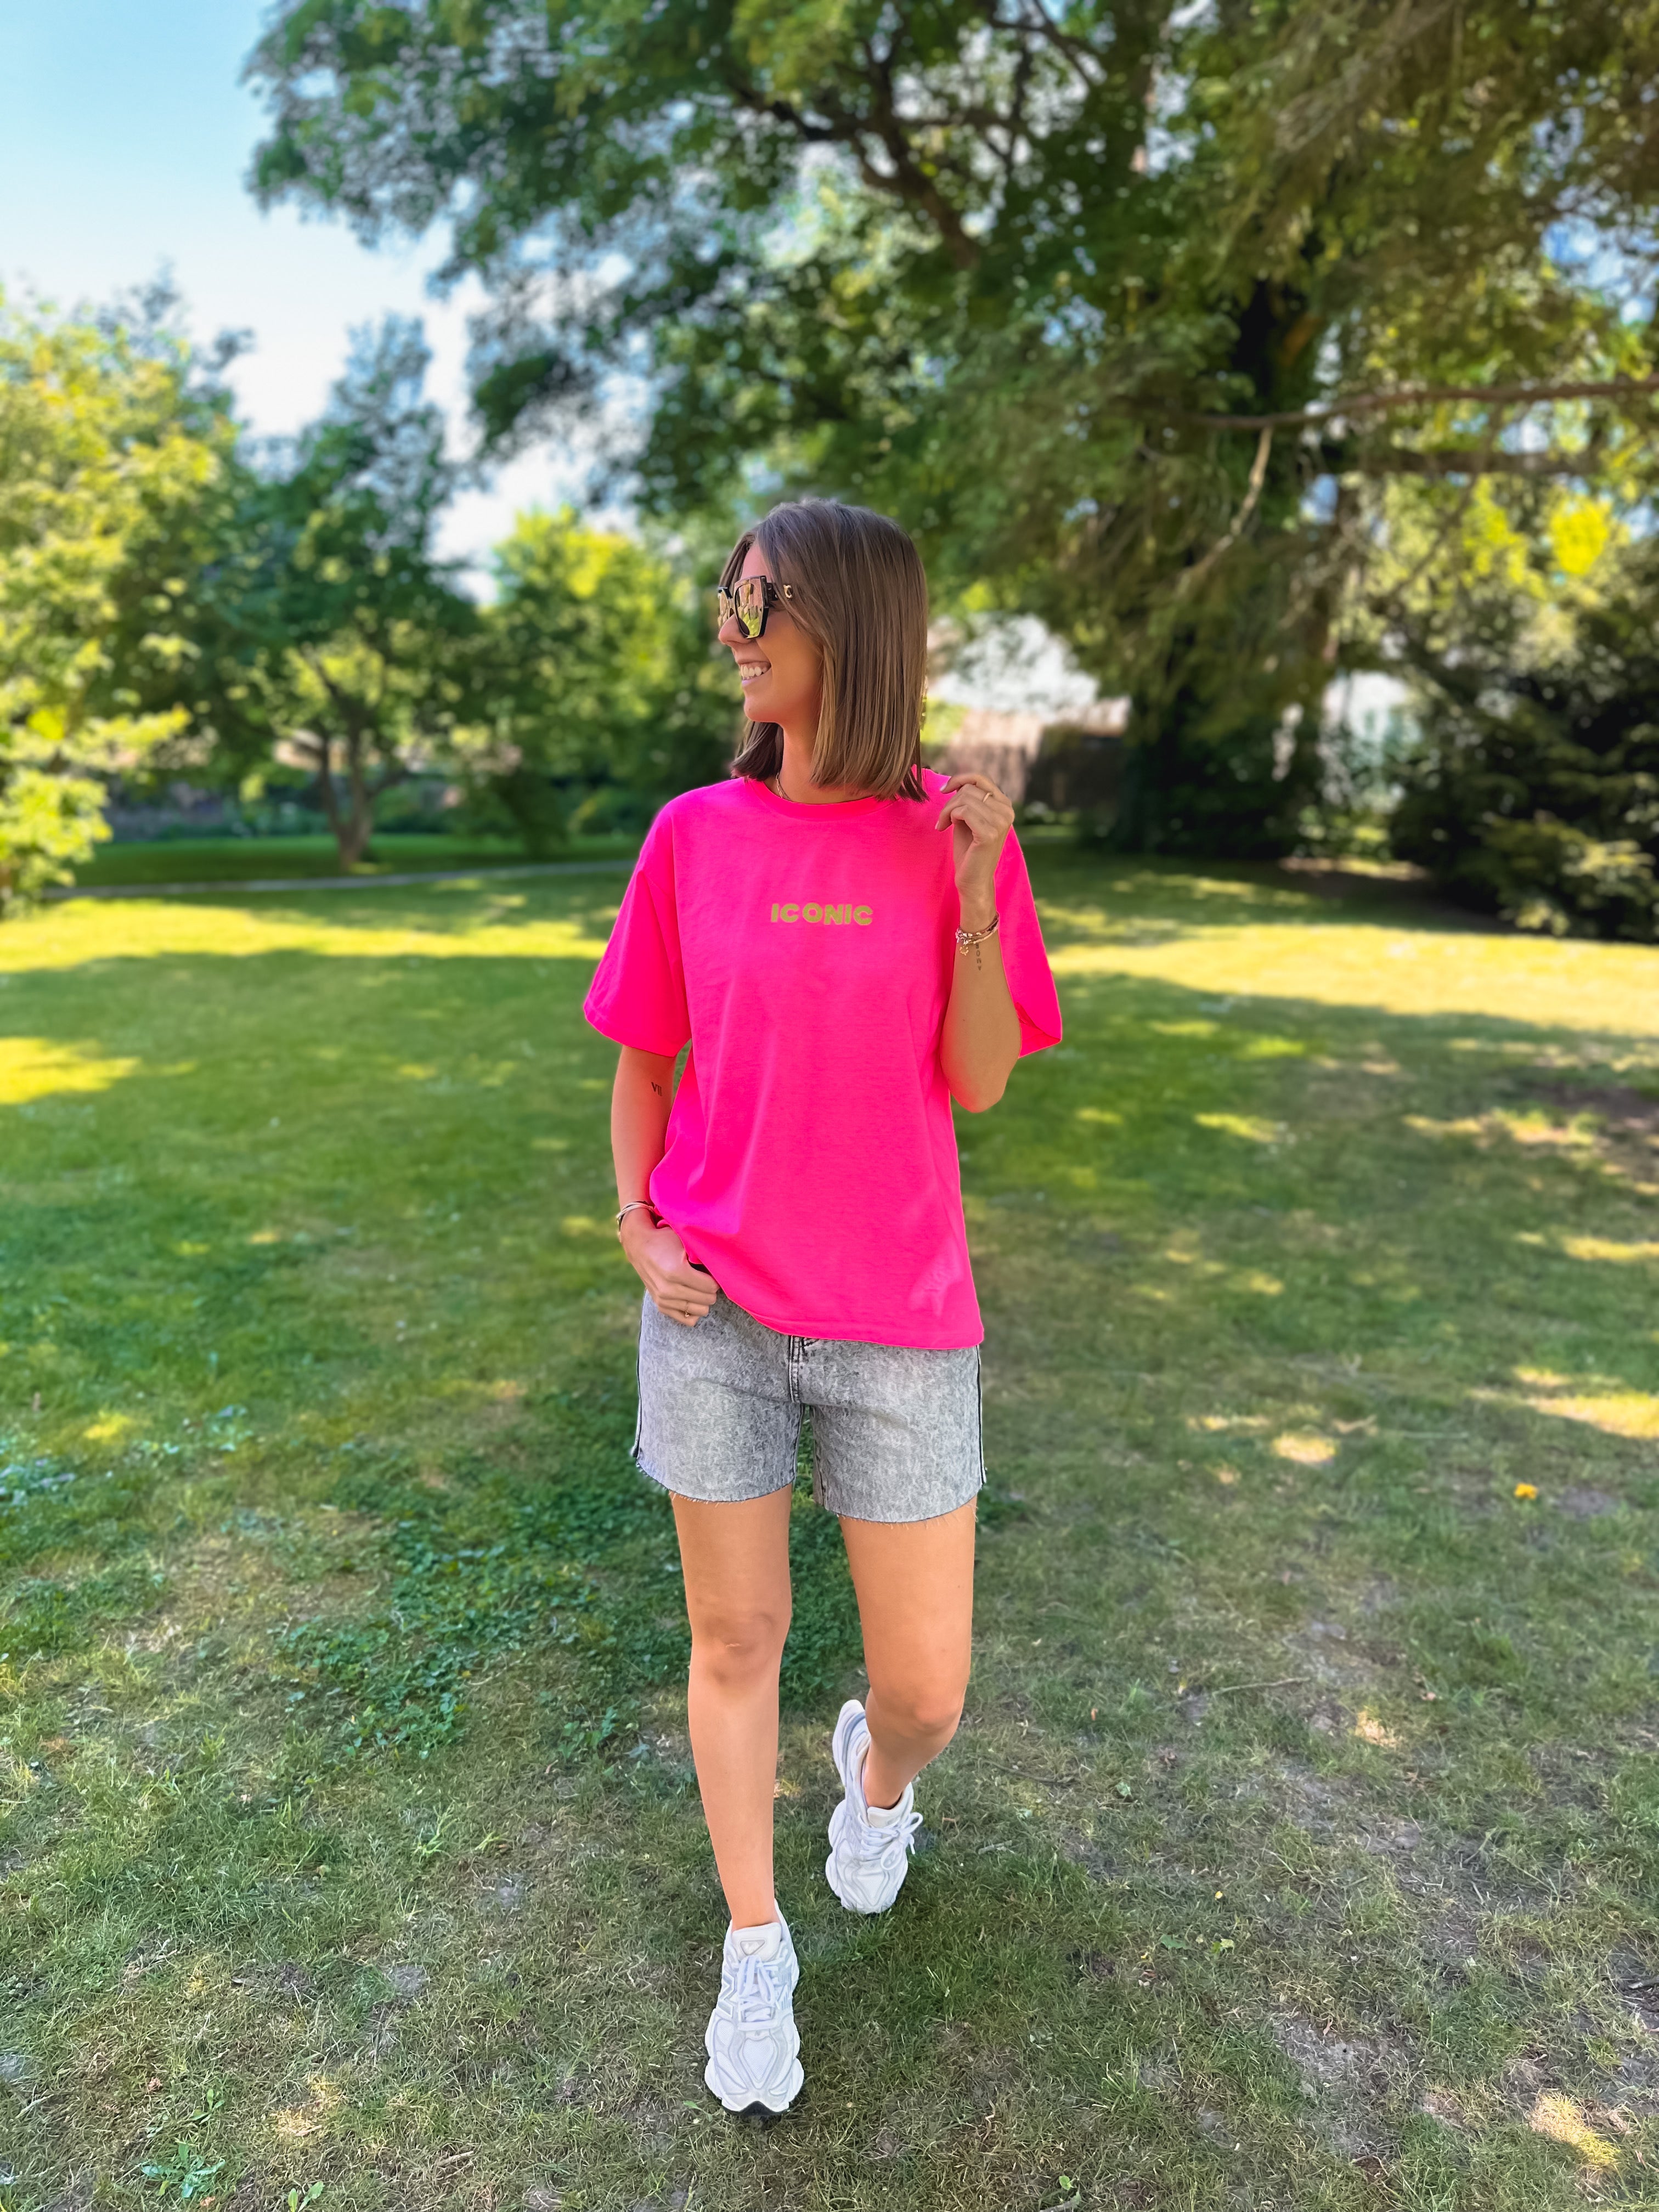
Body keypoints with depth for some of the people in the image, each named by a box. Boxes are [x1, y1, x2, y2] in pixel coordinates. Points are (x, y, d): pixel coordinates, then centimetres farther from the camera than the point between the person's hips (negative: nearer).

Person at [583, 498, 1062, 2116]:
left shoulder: (958, 839, -4)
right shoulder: (693, 835, -1)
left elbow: (976, 1084, -6)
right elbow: (641, 1061, 8)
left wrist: (976, 888, -17)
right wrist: (639, 1235, -6)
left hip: (898, 1326, -1)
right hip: (714, 1315, 1)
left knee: (926, 1690, 8)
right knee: (734, 1644, 13)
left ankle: (875, 1772, 47)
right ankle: (754, 1949, 39)